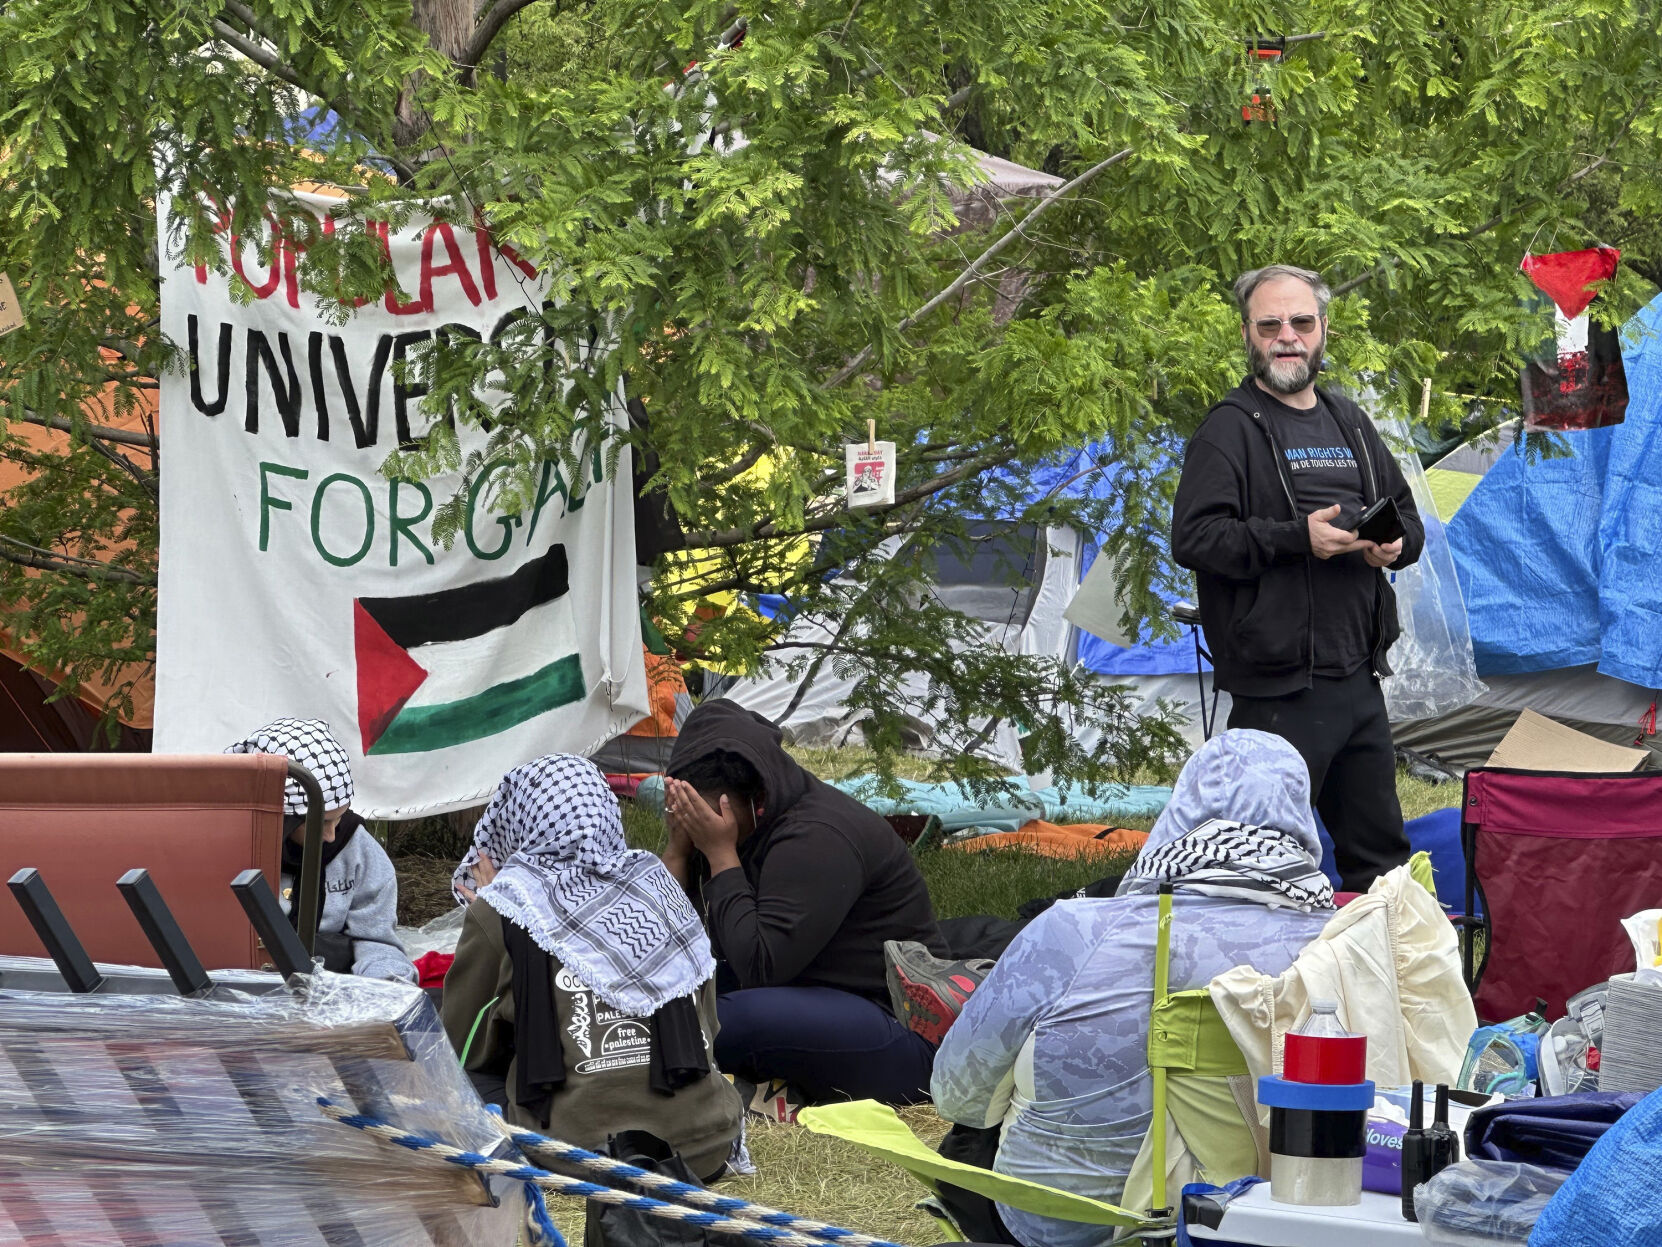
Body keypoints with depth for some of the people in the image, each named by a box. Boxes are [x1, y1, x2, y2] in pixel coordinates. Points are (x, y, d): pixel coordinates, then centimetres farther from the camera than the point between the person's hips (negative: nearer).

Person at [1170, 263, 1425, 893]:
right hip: (1280, 690, -7)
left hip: (1359, 677, 7)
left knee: (1379, 847, 15)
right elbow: (1194, 536, -14)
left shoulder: (1350, 423, 18)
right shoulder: (1230, 429, -4)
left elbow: (1406, 514, 28)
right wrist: (1299, 538, -22)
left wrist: (1395, 543, 3)